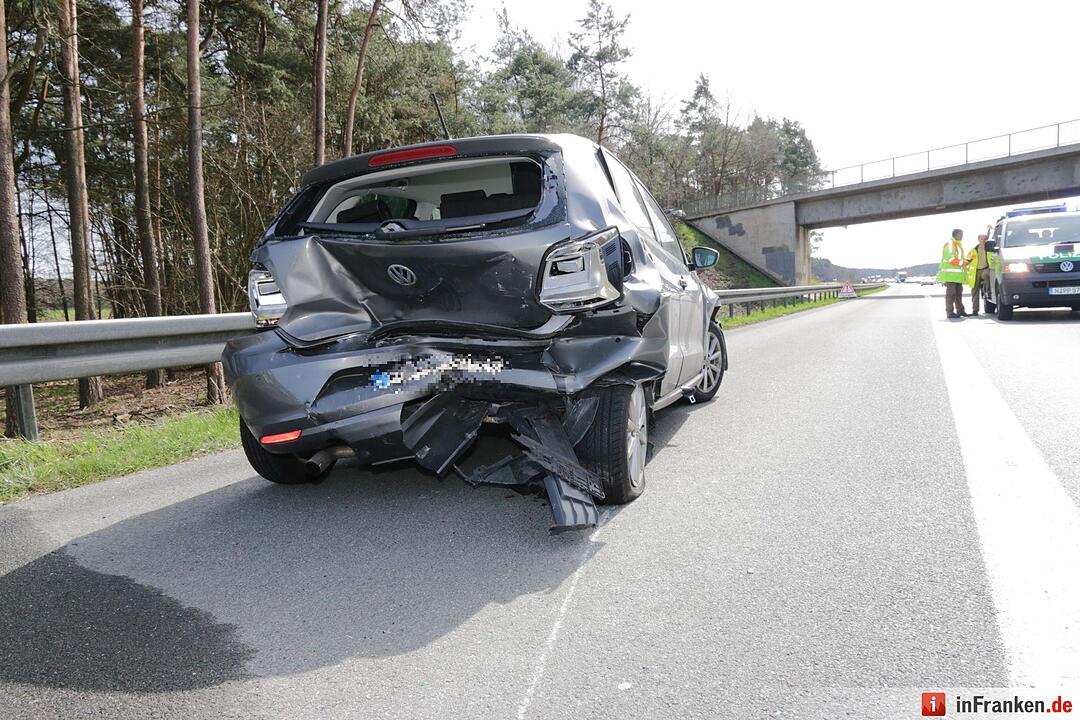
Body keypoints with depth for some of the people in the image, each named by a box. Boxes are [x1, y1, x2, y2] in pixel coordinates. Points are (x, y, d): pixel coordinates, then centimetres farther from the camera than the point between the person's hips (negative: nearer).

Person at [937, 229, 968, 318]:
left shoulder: (958, 245, 21)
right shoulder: (950, 244, -11)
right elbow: (951, 259, -19)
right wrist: (963, 263, -15)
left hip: (958, 274, 10)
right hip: (950, 273, -10)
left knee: (959, 292, 13)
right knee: (951, 293, -9)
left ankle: (960, 310, 21)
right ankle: (950, 312, -7)